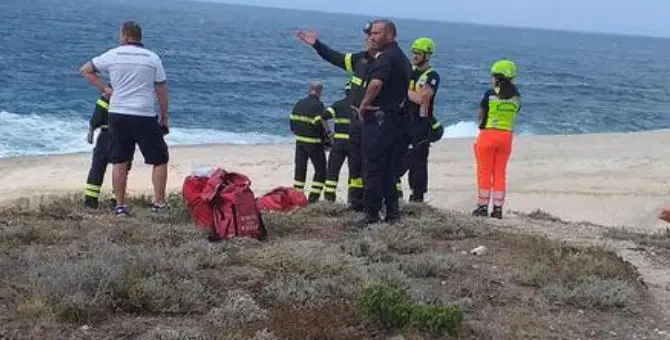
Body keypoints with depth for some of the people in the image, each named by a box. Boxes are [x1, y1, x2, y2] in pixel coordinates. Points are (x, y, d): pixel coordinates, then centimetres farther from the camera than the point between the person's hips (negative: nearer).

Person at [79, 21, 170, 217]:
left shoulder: (113, 55, 4)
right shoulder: (153, 58, 2)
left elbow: (85, 70, 11)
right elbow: (161, 91, 3)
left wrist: (104, 88, 15)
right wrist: (164, 118, 10)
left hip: (117, 115, 2)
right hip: (144, 117, -2)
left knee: (120, 162, 9)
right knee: (160, 160, 9)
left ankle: (120, 206, 10)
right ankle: (159, 203, 6)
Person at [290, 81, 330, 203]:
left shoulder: (299, 103, 8)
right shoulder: (318, 105, -15)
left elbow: (292, 120, 12)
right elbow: (320, 125, -21)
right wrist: (328, 136, -6)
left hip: (299, 140, 7)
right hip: (314, 142, -7)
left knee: (300, 168, 14)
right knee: (320, 169, 3)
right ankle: (313, 197, -4)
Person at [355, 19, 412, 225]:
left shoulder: (385, 57, -14)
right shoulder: (403, 59, 18)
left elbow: (376, 83, -31)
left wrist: (364, 105, -16)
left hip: (378, 120, -10)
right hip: (396, 120, 10)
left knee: (373, 169, -5)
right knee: (389, 170, 14)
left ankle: (372, 215, -3)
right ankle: (392, 212, 16)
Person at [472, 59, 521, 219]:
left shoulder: (490, 94, -11)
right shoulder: (516, 96, 1)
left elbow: (481, 115, -2)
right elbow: (514, 115, 7)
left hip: (488, 134, -4)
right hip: (507, 136, 4)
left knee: (484, 172, 5)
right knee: (500, 173, 10)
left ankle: (483, 206, 5)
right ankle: (498, 208, 9)